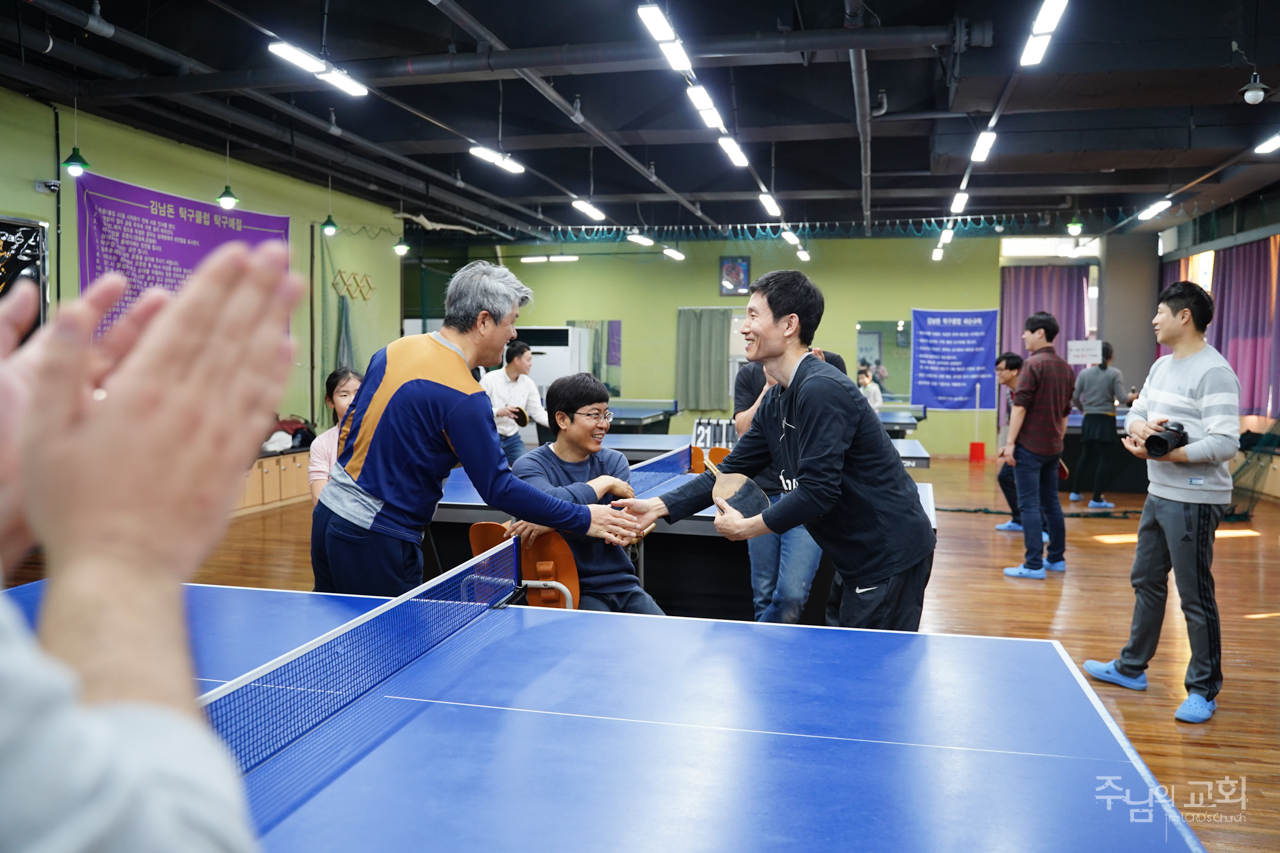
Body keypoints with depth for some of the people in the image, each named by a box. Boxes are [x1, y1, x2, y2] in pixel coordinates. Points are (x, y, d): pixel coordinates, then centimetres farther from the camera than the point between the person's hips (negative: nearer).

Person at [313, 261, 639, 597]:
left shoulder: (396, 348, 3)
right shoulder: (464, 397, -21)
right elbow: (499, 489, -20)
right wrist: (584, 520, -14)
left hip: (329, 510, 9)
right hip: (374, 541, -8)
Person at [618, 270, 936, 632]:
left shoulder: (821, 390, -24)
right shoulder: (775, 402, 6)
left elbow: (818, 490, -29)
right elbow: (732, 469, 9)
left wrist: (747, 527, -16)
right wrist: (659, 506, 0)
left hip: (891, 558, -9)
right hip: (858, 559, 9)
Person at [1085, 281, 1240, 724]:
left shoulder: (1214, 372, -17)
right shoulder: (1162, 365, 12)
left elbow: (1225, 443, -23)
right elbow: (1135, 413, 16)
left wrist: (1162, 454, -24)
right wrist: (1139, 427, -7)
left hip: (1194, 501, -9)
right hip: (1159, 494, 10)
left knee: (1196, 596, 0)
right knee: (1146, 581, 19)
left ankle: (1204, 691, 16)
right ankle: (1131, 668, 34)